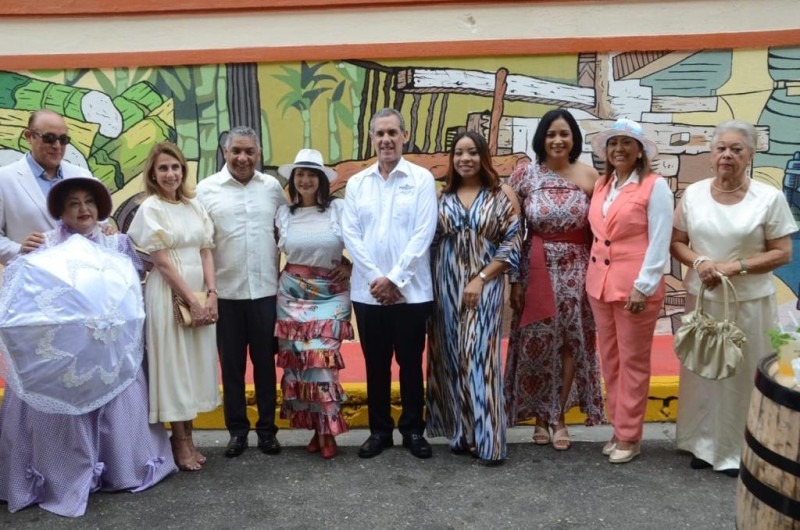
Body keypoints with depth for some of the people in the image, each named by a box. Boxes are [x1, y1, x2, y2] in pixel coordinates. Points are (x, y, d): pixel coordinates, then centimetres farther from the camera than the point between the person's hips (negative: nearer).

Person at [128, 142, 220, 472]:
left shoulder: (194, 206, 10)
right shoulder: (150, 208, -6)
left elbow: (206, 252, 7)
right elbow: (162, 262, -11)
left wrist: (211, 294, -5)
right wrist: (192, 301, -13)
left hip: (201, 294, 6)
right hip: (169, 294, -6)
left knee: (195, 362, 10)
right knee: (173, 364, 1)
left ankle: (188, 436, 21)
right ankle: (180, 443, 11)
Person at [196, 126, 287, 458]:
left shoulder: (272, 186, 5)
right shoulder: (207, 189, -2)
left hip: (266, 289, 1)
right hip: (226, 291, -1)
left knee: (265, 362, 10)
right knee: (231, 365, 9)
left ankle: (267, 428, 23)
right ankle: (237, 430, 23)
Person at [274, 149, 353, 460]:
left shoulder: (339, 209, -3)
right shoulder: (283, 213, 5)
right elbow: (274, 253, 15)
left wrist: (351, 265, -7)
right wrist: (274, 283, 6)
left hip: (330, 295, -3)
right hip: (292, 295, 3)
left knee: (321, 358, -8)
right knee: (297, 360, 2)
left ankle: (326, 429, 7)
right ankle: (319, 428, 16)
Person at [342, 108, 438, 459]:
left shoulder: (422, 179, 0)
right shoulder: (356, 183, 7)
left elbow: (423, 234, -8)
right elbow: (350, 234, 1)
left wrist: (394, 279, -13)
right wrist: (376, 279, -10)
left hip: (411, 291, -2)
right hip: (367, 291, 2)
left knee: (411, 363, 8)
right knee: (376, 364, 11)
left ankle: (413, 429, 23)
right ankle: (379, 430, 25)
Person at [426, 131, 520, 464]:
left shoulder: (502, 195, 1)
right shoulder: (441, 196, 8)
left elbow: (512, 244, -4)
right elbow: (430, 242, 8)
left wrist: (480, 279, -12)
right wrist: (433, 284, -3)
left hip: (484, 285, -3)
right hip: (446, 287, 3)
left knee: (480, 357, -6)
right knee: (452, 358, 6)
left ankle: (487, 439, 2)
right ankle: (461, 432, 17)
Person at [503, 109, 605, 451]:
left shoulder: (588, 176, -1)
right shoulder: (524, 175, -3)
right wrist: (514, 279, -4)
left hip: (575, 270, 1)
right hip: (536, 269, 0)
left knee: (569, 342, 6)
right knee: (536, 344, 5)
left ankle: (559, 417, 21)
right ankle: (540, 417, 22)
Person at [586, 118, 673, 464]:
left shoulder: (655, 186, -7)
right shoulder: (601, 185, 10)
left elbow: (659, 243, -12)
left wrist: (643, 287, -17)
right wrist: (592, 278, 8)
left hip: (635, 287, -6)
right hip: (600, 285, 6)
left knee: (633, 363, 5)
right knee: (609, 361, 13)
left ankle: (629, 436, 17)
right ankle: (619, 428, 26)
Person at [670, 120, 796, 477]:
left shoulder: (769, 197, -7)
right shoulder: (693, 193, 1)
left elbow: (782, 253, -6)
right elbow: (677, 242, 5)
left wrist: (736, 267, -18)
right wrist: (699, 262, -15)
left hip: (749, 302, -2)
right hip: (702, 299, 3)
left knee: (743, 374, 5)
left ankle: (740, 449, 21)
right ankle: (704, 443, 26)